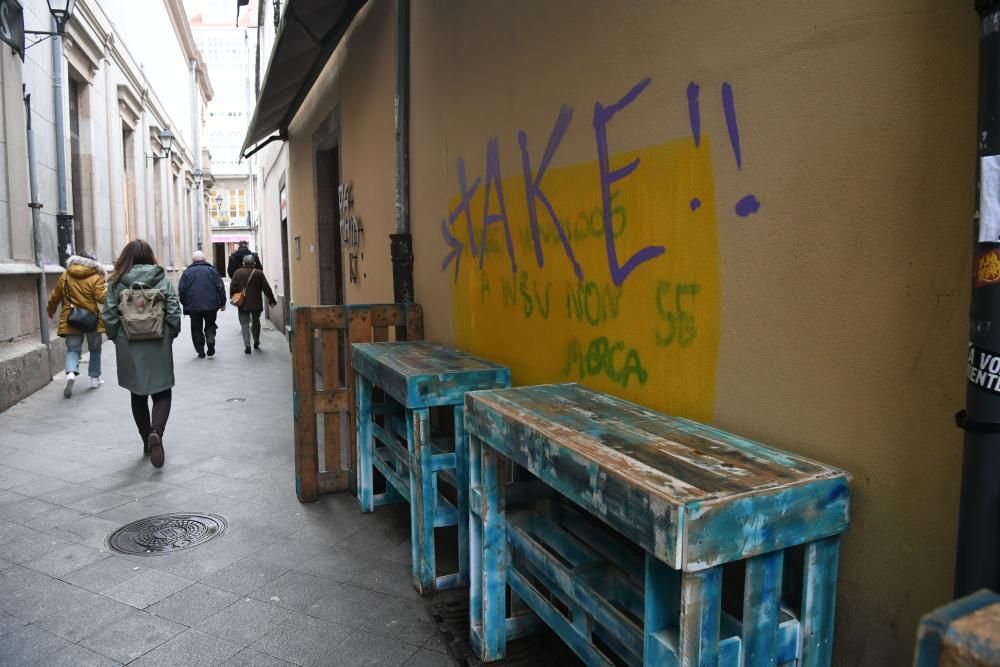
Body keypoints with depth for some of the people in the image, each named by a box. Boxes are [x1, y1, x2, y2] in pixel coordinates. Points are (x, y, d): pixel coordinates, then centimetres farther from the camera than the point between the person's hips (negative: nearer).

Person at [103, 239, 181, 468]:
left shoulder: (116, 283, -1)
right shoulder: (162, 280, -2)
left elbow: (109, 317, -4)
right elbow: (174, 314, -6)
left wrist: (118, 339, 10)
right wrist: (169, 337, 7)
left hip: (129, 348, 1)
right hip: (158, 346, -1)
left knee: (138, 395, 15)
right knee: (162, 393, 6)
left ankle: (147, 441, 21)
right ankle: (157, 431, -19)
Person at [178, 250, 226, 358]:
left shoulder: (187, 272, 2)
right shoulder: (212, 270, 2)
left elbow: (181, 289, 0)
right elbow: (220, 287, -1)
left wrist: (185, 304, 10)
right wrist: (222, 303, 5)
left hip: (193, 306, 0)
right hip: (211, 305, 0)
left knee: (196, 329, 9)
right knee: (210, 325, 14)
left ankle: (200, 351, 7)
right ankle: (210, 340, -12)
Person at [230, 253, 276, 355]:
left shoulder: (237, 273, -2)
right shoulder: (259, 273, -3)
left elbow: (233, 288, -3)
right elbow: (266, 288, -2)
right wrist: (272, 300, 4)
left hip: (243, 304, -1)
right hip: (256, 304, 1)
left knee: (245, 324, 1)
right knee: (256, 323, 18)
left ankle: (247, 345, -12)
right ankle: (256, 343, 26)